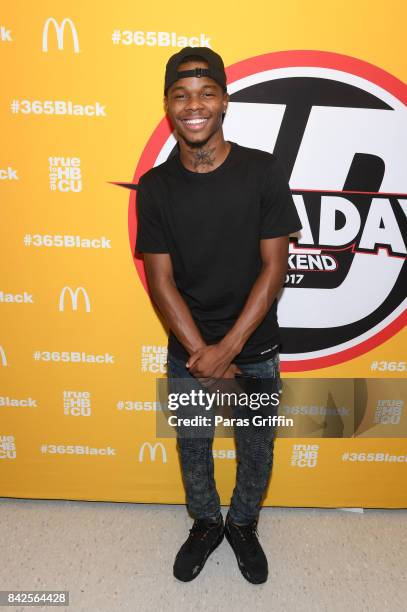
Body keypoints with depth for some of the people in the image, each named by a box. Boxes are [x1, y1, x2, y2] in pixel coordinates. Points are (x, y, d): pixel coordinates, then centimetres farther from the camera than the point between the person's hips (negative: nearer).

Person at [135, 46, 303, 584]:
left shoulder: (264, 172, -11)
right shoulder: (155, 187, -7)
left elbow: (274, 266, -12)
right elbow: (161, 280, -7)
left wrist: (227, 349, -16)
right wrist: (201, 354, -15)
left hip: (256, 349, 0)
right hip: (187, 352, 1)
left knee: (257, 451, 18)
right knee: (193, 449, 20)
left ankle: (243, 525, 49)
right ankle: (205, 524, 49)